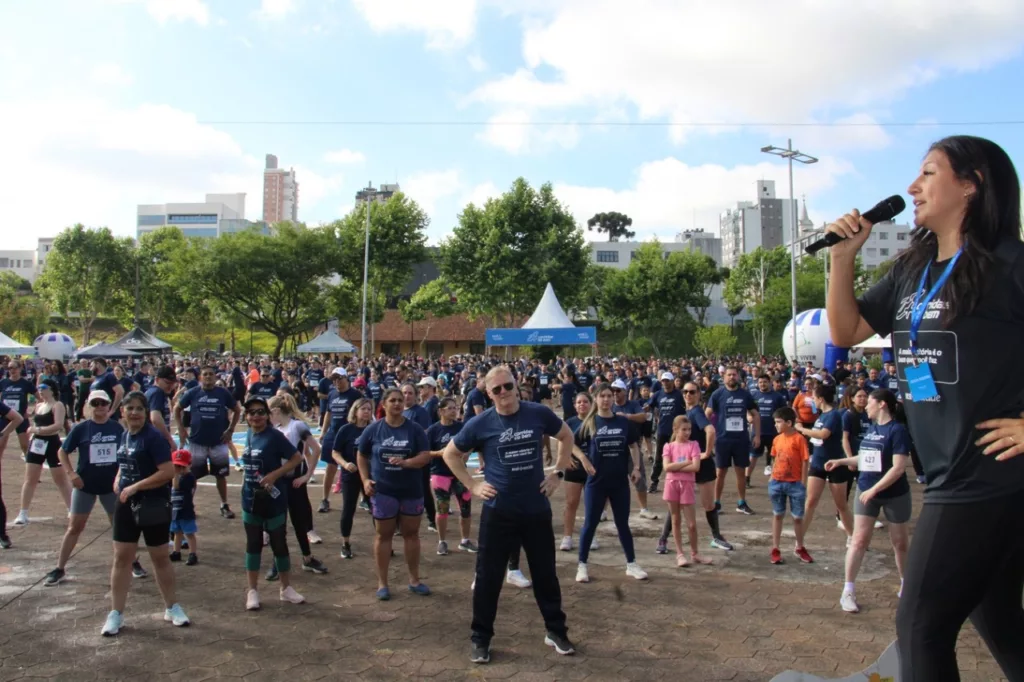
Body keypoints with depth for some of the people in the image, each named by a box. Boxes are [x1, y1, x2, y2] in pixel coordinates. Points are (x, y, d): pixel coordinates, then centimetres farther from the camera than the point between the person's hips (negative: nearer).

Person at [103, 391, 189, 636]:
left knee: (160, 557, 8)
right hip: (126, 505, 6)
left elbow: (168, 472, -23)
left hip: (153, 506, -6)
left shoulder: (153, 437, -16)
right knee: (122, 557, 7)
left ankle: (172, 608, 25)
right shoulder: (124, 436, 6)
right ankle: (116, 613, 18)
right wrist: (118, 480, 2)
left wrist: (136, 486, -22)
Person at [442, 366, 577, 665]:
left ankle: (556, 631, 31)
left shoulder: (539, 413, -6)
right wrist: (472, 485, -3)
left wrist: (558, 473, 5)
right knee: (488, 577, 5)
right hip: (498, 512, -1)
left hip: (537, 509, 1)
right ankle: (480, 638, 21)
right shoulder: (481, 423, -9)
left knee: (545, 573, 13)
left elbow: (566, 436, 12)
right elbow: (450, 453, 5)